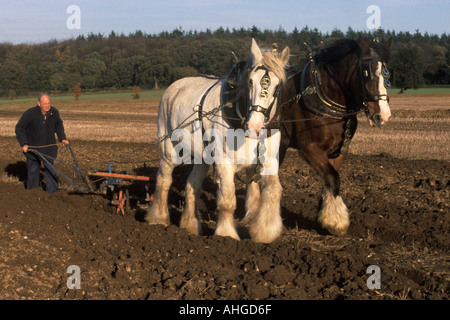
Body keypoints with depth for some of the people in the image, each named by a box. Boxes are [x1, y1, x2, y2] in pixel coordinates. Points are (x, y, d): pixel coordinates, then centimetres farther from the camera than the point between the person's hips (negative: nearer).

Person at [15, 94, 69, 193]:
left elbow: (58, 125, 13)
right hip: (33, 147, -2)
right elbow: (19, 128, -12)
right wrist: (24, 144, -19)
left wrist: (62, 138, 3)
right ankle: (32, 189, 31)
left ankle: (53, 191, 3)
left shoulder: (54, 112, -8)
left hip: (49, 147, 2)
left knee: (50, 168, -3)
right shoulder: (29, 114, -20)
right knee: (33, 168, 12)